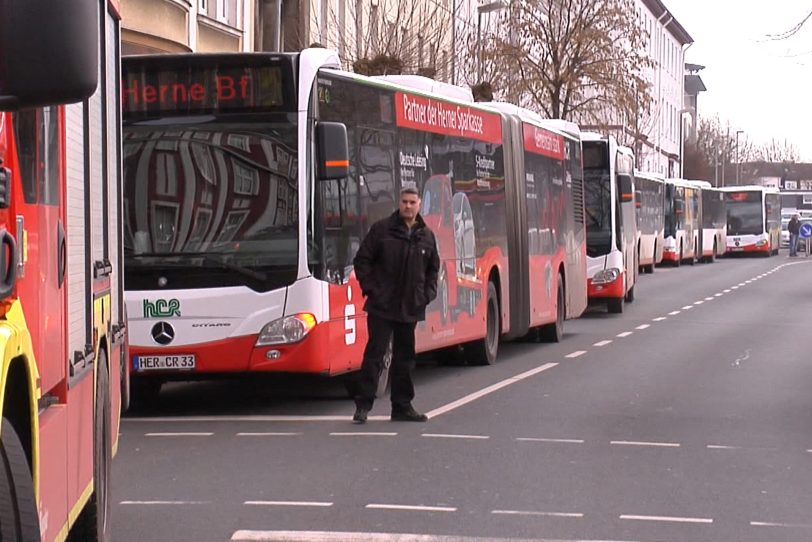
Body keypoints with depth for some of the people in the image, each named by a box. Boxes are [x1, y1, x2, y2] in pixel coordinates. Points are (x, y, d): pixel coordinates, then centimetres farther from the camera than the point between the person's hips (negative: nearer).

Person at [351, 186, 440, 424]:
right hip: (381, 306, -4)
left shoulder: (427, 236, 10)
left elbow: (433, 268, 22)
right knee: (374, 353, -7)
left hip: (410, 308, 4)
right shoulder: (381, 229, -2)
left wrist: (428, 293, 8)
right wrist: (370, 288, -8)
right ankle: (363, 405, -4)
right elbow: (362, 260, 0)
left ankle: (402, 406, 18)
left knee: (405, 357, 10)